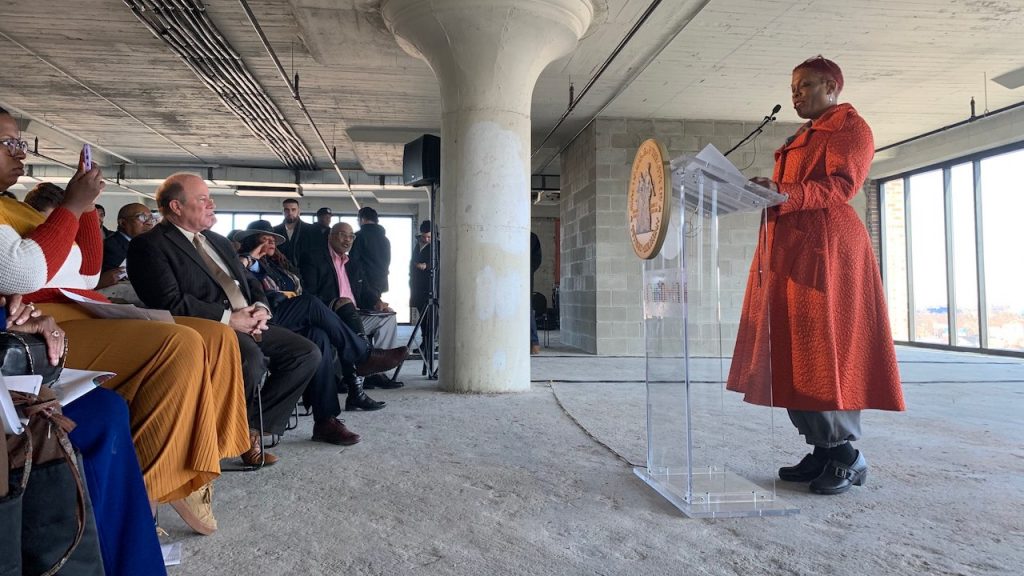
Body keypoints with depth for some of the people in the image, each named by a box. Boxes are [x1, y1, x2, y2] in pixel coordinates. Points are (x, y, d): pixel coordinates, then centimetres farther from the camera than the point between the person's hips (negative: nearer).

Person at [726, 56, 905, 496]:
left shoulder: (850, 126, 3)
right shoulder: (801, 138, 29)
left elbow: (842, 184, -13)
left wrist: (783, 192, -25)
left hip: (826, 248, -8)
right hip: (788, 250, 9)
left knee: (825, 351, -10)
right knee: (793, 354, 3)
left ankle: (847, 456, -1)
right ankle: (822, 450, 10)